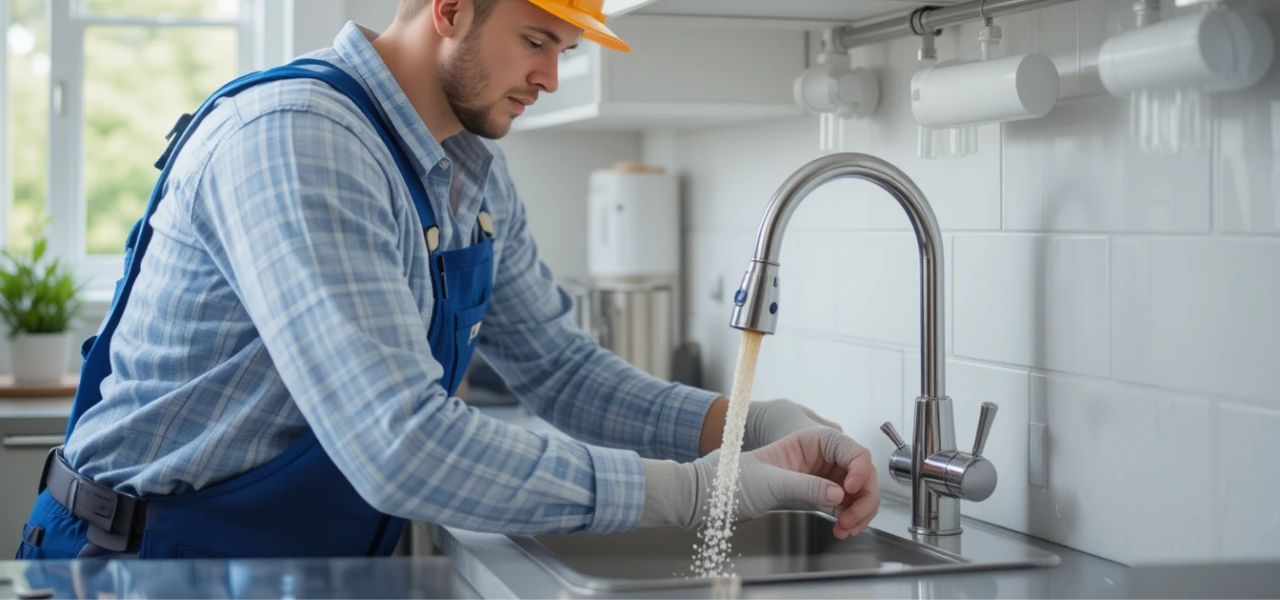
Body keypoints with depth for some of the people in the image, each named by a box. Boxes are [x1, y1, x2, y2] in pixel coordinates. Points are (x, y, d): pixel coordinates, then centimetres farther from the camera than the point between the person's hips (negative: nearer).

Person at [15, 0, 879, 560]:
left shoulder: (476, 176, 3)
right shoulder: (294, 139, -26)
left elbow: (562, 369, 6)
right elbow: (403, 448, -34)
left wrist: (760, 425, -10)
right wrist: (693, 490, -29)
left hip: (318, 562, 8)